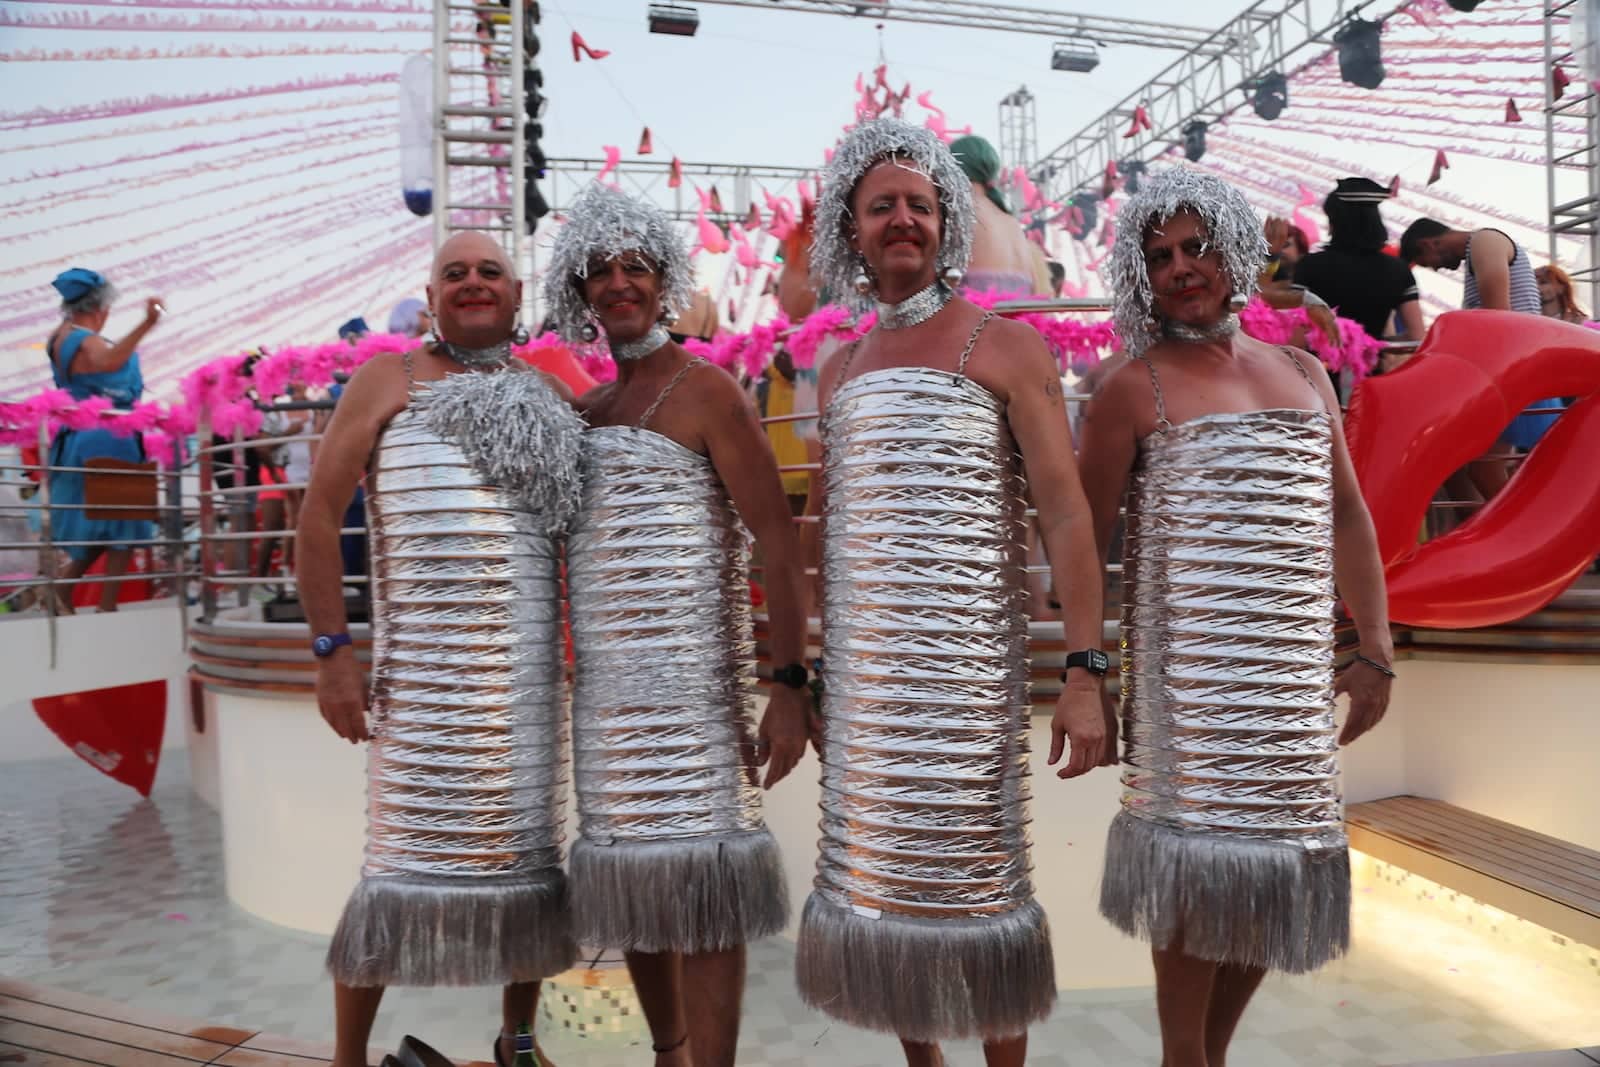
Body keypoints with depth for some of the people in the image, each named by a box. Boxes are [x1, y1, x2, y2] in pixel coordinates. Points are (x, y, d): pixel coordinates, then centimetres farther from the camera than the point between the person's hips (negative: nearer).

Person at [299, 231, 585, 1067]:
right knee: (406, 858, -1)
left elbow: (579, 534, 19)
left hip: (529, 666, 4)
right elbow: (319, 510, -2)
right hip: (425, 672, -4)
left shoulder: (551, 395, 14)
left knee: (528, 853, 9)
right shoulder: (390, 378, 3)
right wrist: (332, 651, -9)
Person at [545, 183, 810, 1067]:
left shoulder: (705, 390, -4)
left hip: (687, 672, -7)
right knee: (628, 878, 13)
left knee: (695, 886, -6)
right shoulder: (585, 408, 17)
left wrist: (790, 685, -18)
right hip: (603, 681, 7)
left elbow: (777, 539, -12)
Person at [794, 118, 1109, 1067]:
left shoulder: (1003, 347, 0)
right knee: (878, 873, 11)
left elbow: (1066, 512, -7)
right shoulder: (840, 370, 15)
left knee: (974, 878, 1)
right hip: (860, 669, 5)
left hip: (966, 664, -5)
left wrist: (1086, 673, -15)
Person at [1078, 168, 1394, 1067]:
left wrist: (1377, 650, 10)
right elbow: (1087, 537, -3)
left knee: (1276, 860, 11)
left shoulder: (1303, 371, 15)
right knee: (1202, 859, -3)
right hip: (1192, 673, -5)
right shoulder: (1135, 387, -1)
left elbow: (1347, 513, 16)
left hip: (1296, 673, 6)